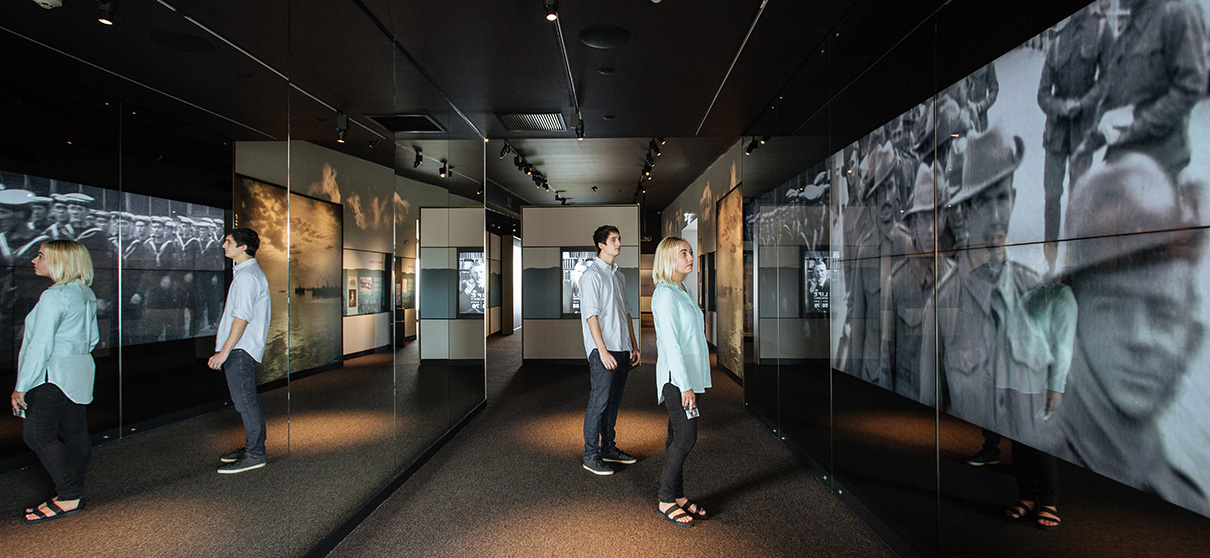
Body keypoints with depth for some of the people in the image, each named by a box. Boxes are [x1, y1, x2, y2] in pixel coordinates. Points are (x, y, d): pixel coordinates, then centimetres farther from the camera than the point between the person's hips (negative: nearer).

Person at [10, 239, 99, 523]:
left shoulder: (54, 296, -17)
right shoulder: (86, 294, 10)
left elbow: (41, 345, -19)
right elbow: (93, 337, 17)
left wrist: (21, 386, -14)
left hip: (52, 375, -9)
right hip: (79, 373, 9)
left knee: (39, 435, -4)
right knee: (74, 432, 12)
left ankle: (69, 498, -3)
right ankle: (73, 491, 20)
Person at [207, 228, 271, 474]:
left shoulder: (248, 276, -15)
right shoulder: (246, 272, 18)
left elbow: (242, 316, -22)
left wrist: (224, 351, -22)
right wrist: (224, 349, 23)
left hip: (240, 350, -10)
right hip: (239, 349, 10)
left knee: (245, 400, -6)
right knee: (247, 400, 14)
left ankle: (254, 454, -1)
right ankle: (253, 447, 22)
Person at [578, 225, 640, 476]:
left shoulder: (619, 275, 17)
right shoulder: (592, 275, -9)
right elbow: (591, 316, -15)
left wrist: (634, 345, 16)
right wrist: (603, 351, -20)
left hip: (621, 349, 8)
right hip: (603, 351, -8)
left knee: (614, 401, 13)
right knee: (599, 401, -6)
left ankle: (608, 448, 24)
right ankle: (591, 455, 3)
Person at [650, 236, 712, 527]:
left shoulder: (681, 291, 14)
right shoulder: (665, 294, -16)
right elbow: (671, 343, -20)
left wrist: (691, 382, 17)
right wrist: (685, 385, -21)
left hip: (688, 375, 9)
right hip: (676, 377, -9)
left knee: (678, 437, 13)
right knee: (686, 437, -6)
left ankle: (678, 496, 21)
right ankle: (666, 501, 6)